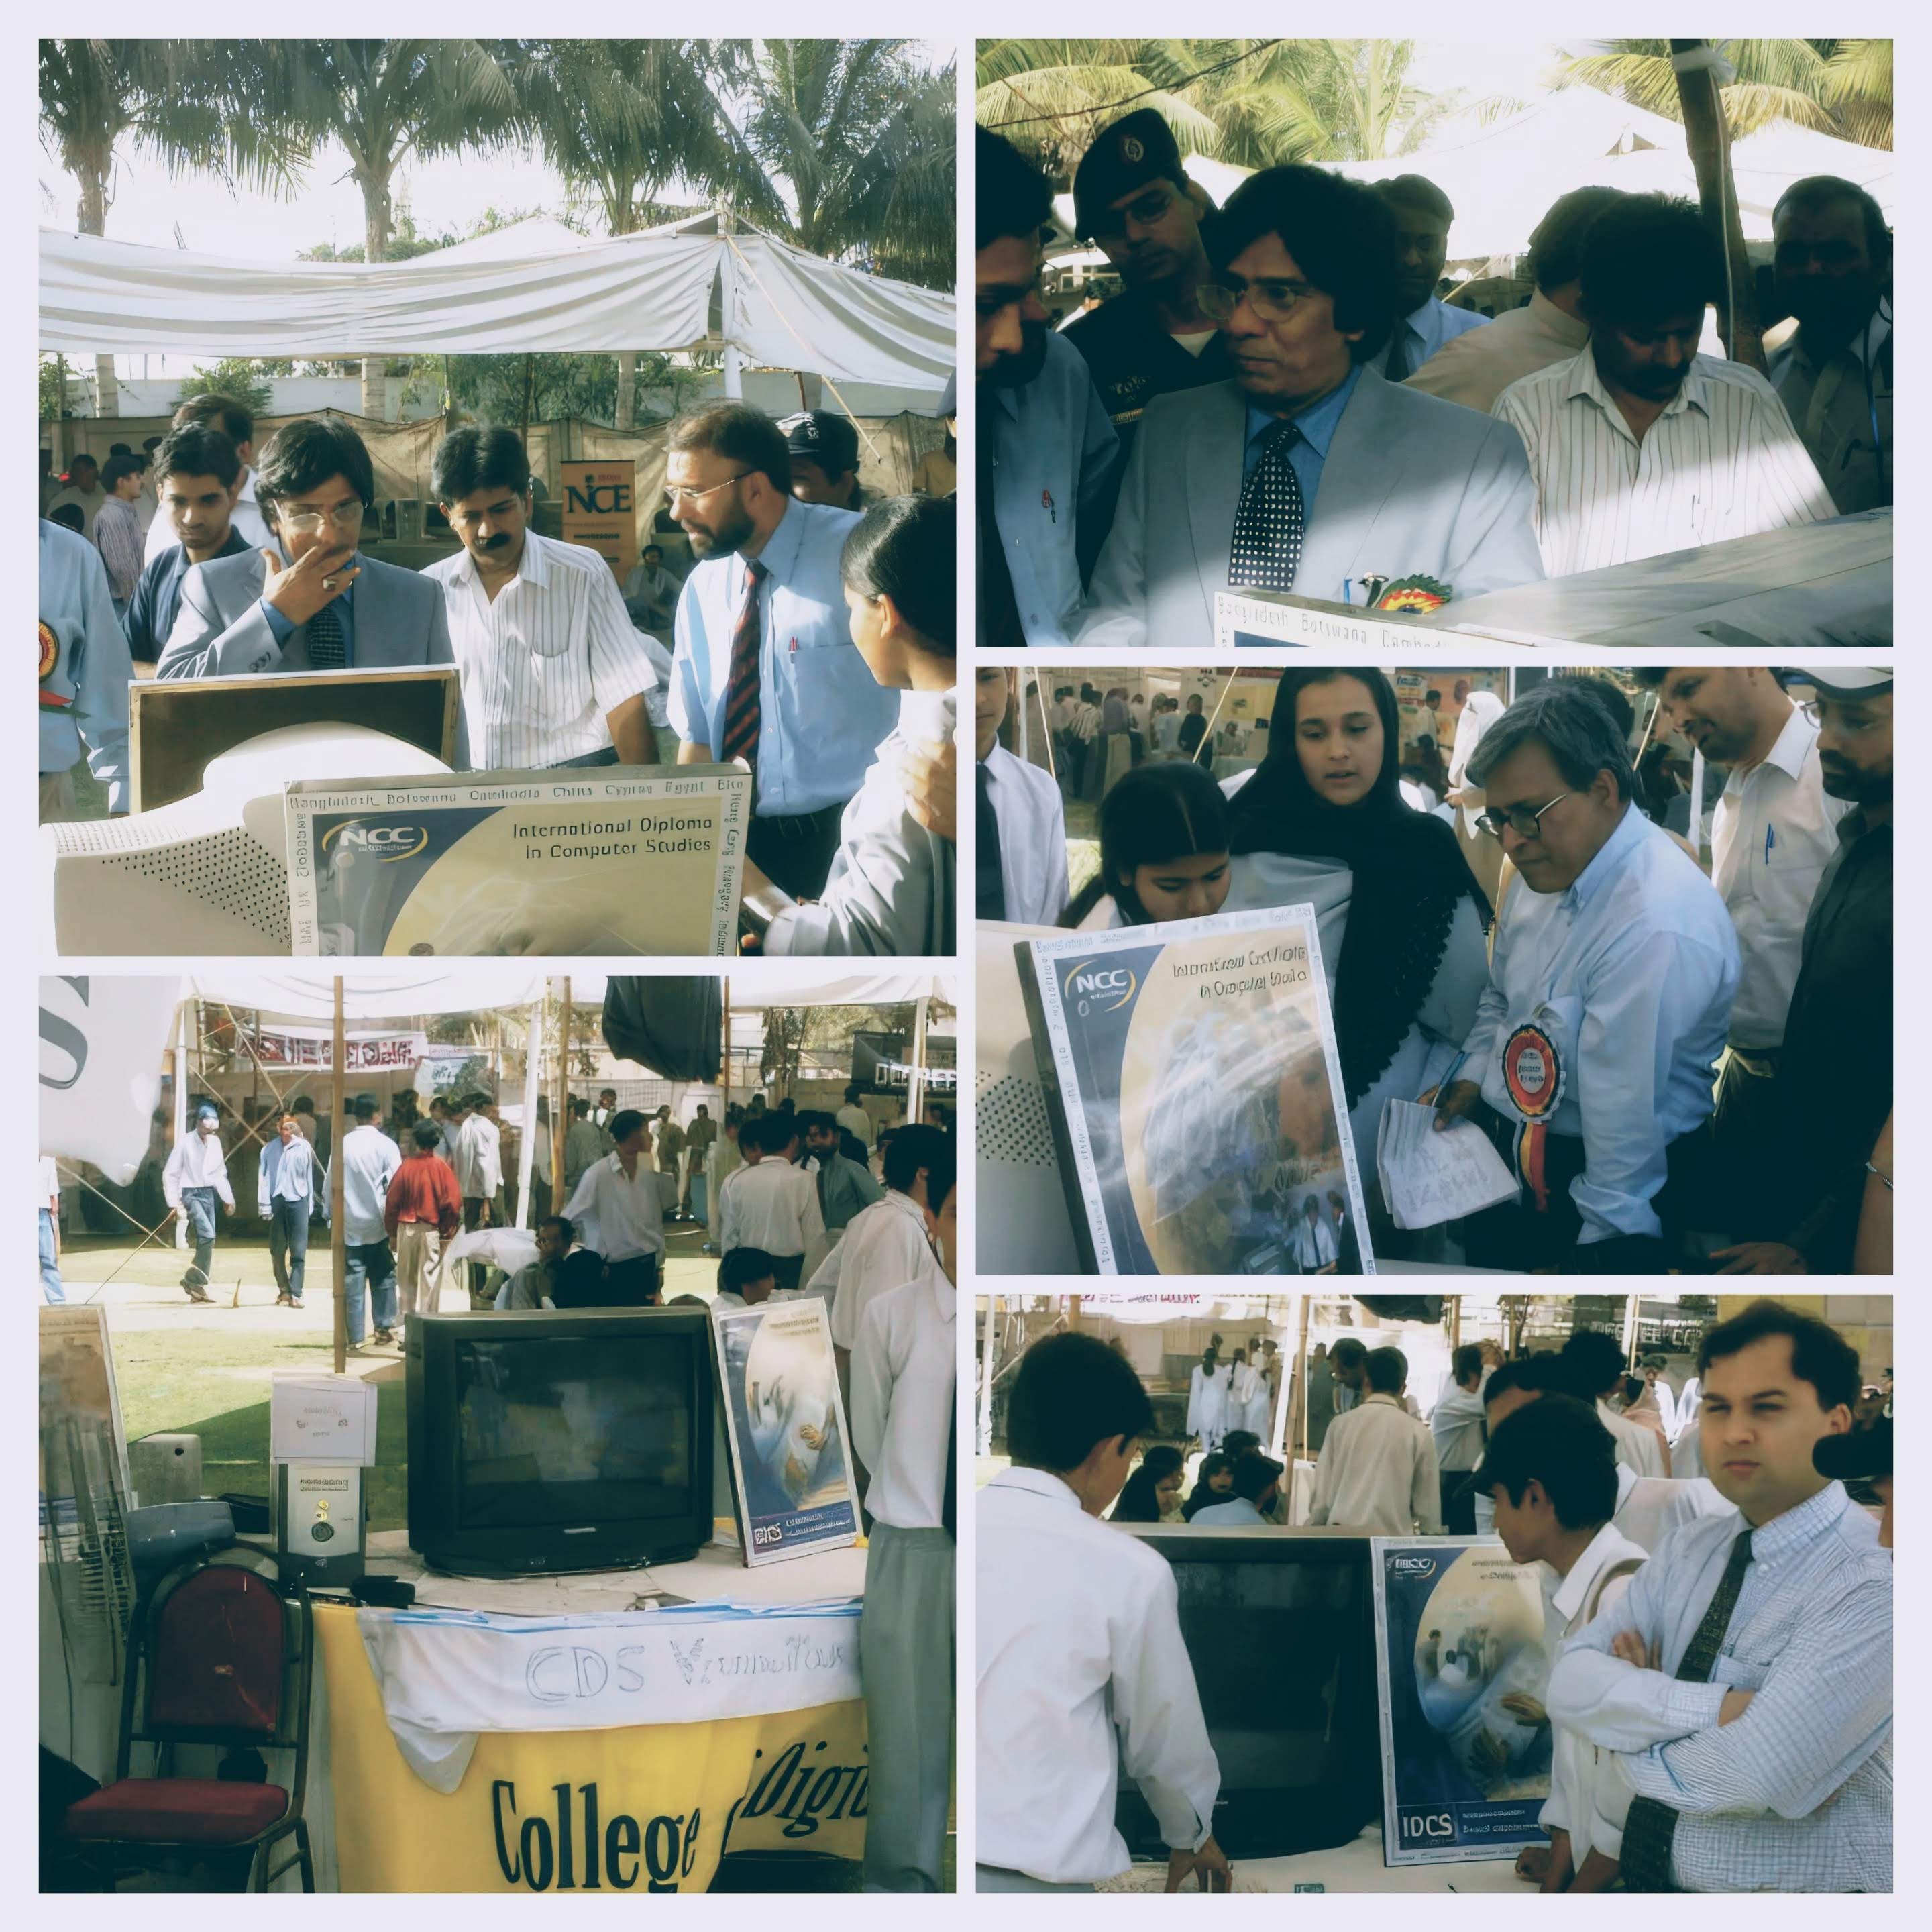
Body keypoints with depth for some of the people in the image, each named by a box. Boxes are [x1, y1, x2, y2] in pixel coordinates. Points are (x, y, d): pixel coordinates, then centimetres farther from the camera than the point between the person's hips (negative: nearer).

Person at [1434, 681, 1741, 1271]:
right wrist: (1476, 1072, 6)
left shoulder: (1656, 929, -28)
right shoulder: (1555, 863, 3)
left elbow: (1624, 1119, -25)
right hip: (1498, 1114, 8)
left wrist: (1601, 1247, -21)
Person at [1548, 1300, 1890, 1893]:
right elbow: (1573, 1684, -4)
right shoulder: (1685, 1552, 7)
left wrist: (1637, 1711, -6)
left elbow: (1755, 1777, -23)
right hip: (1652, 1883, 6)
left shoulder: (1872, 1579, -15)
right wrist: (1714, 1708, -20)